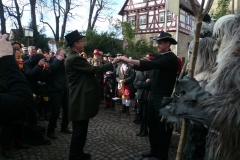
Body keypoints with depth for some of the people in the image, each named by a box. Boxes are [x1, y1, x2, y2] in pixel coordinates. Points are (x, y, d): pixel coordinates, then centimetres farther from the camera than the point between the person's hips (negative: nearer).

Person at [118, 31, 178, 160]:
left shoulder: (171, 58, -15)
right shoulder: (160, 57, 14)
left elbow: (150, 65, -28)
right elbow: (144, 67, 11)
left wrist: (128, 60, -28)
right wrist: (129, 62, -3)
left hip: (164, 98, -8)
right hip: (154, 96, 8)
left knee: (162, 127, 5)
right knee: (152, 125, 17)